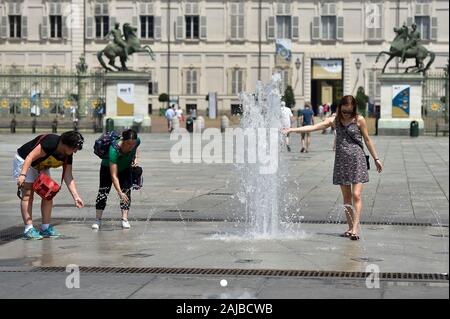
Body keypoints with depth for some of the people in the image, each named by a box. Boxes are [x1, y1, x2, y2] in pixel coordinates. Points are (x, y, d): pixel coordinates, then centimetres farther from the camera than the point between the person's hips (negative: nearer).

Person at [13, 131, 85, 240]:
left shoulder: (68, 156, -10)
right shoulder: (51, 142, -33)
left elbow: (68, 177, -8)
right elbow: (30, 157, -33)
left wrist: (76, 197, -14)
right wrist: (23, 174, -41)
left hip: (41, 167, 8)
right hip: (24, 162, -8)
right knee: (27, 195, -12)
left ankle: (46, 228, 5)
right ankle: (28, 229, -13)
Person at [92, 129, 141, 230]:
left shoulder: (137, 141, -29)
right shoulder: (114, 149, -44)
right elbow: (114, 175, -44)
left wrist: (136, 158, -18)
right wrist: (119, 192, -50)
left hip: (125, 168, 4)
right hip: (108, 167, -4)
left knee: (126, 191, -8)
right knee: (103, 191, -10)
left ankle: (125, 219, -7)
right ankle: (98, 220, -4)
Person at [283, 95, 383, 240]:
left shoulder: (359, 120, -1)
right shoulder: (334, 120, 4)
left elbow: (367, 140, 7)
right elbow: (313, 127, -3)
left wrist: (376, 158, 9)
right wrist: (292, 129, -11)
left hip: (357, 160, -3)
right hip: (341, 161, 3)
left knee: (356, 195, -11)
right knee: (346, 197, 6)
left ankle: (355, 228, -15)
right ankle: (350, 227, 13)